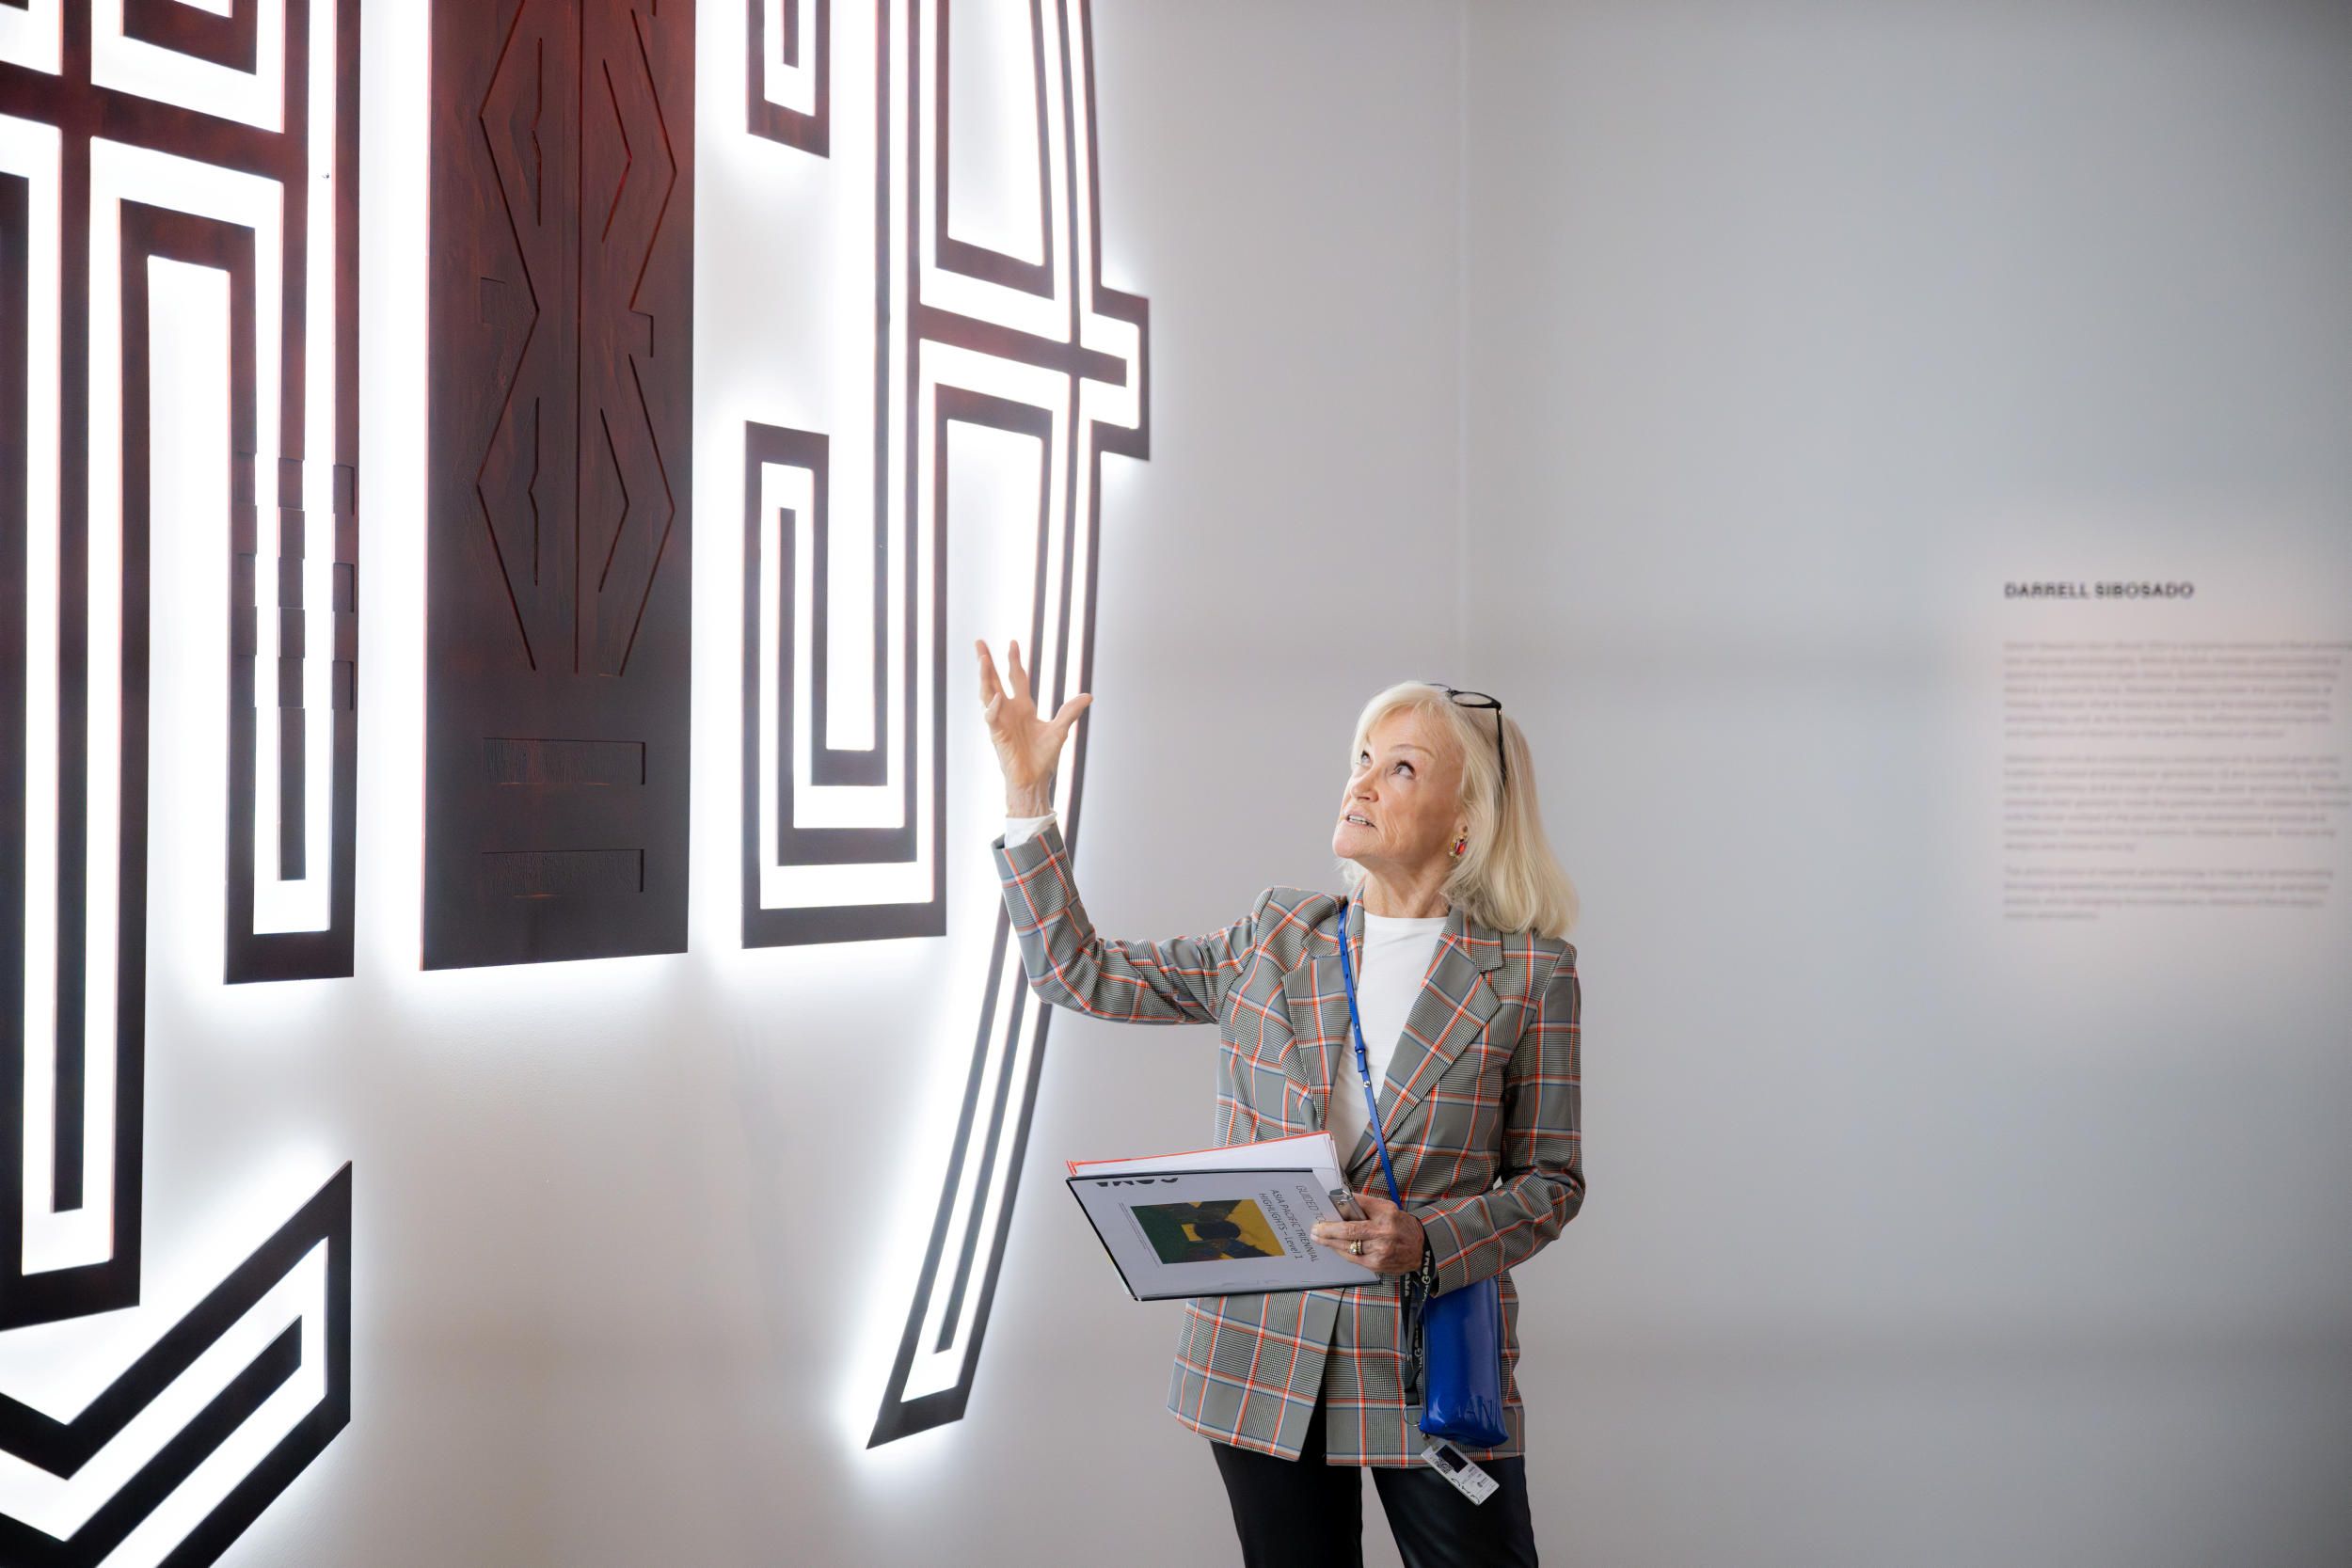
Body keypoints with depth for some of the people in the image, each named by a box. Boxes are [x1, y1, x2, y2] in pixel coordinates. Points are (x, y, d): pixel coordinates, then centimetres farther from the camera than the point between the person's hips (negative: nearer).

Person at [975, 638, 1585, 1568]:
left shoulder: (1528, 974, -2)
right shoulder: (1277, 938, 7)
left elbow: (1551, 1179, 0)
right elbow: (1078, 974, 10)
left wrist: (1428, 1243, -17)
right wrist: (1026, 794, 6)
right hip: (1264, 1355, 3)